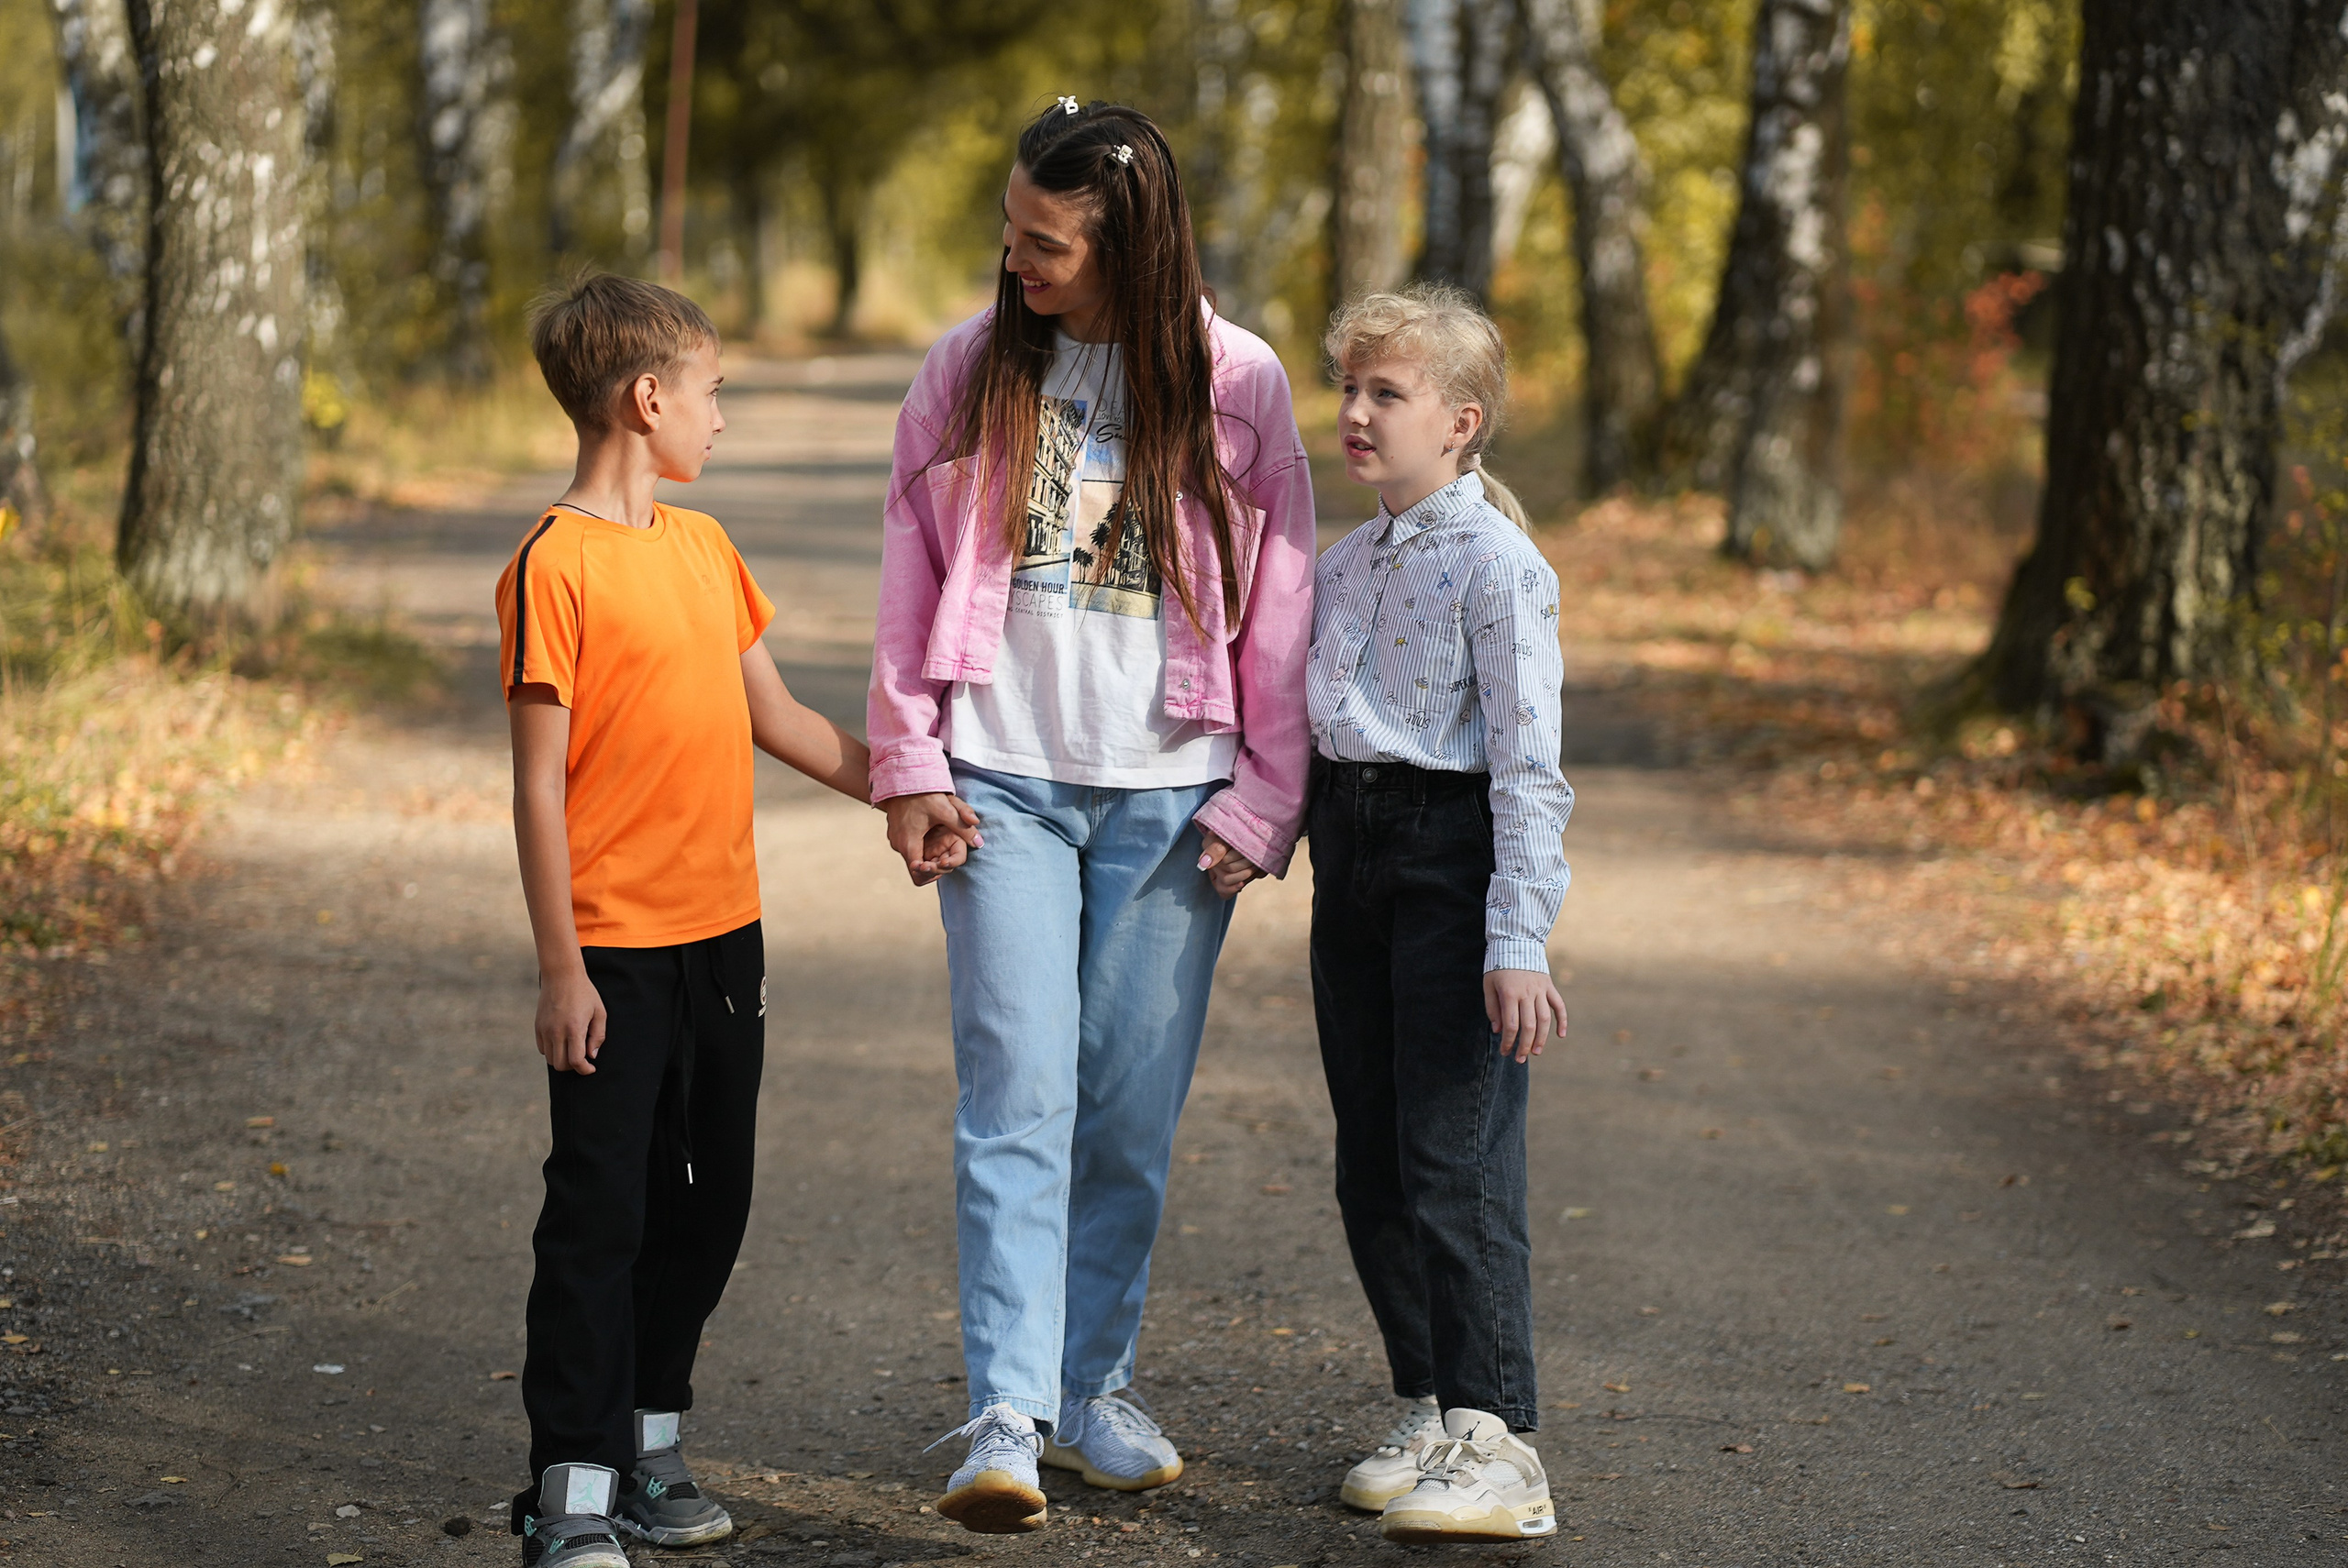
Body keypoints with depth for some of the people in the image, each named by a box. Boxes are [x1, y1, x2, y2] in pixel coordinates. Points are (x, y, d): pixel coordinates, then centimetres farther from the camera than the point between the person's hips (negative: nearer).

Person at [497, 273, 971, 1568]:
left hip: (723, 936, 8)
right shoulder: (555, 565, -12)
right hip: (616, 950, -7)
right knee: (598, 1216, -4)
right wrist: (559, 966, -16)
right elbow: (540, 784, -13)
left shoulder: (704, 547, 11)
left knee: (704, 1205, 13)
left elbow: (772, 717, 20)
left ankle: (649, 1440, 26)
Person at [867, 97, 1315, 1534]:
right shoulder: (971, 369, 3)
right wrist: (909, 766, 2)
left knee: (1133, 1113, 5)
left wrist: (1262, 801, 1)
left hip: (1170, 796, 0)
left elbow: (1280, 603, 4)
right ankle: (1006, 1420, -11)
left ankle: (1094, 1386, 20)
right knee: (1018, 1099, -9)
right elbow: (914, 578, 8)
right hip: (1005, 783, 0)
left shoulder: (1237, 384, 0)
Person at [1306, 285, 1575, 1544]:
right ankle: (1429, 1411, 21)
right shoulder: (1343, 566, 14)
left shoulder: (1497, 565, -11)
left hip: (1448, 855, -8)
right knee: (1370, 1165, 10)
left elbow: (1529, 767, -15)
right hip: (1350, 856, 8)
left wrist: (1518, 940, -19)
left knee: (1455, 1158, -11)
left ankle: (1495, 1445, -10)